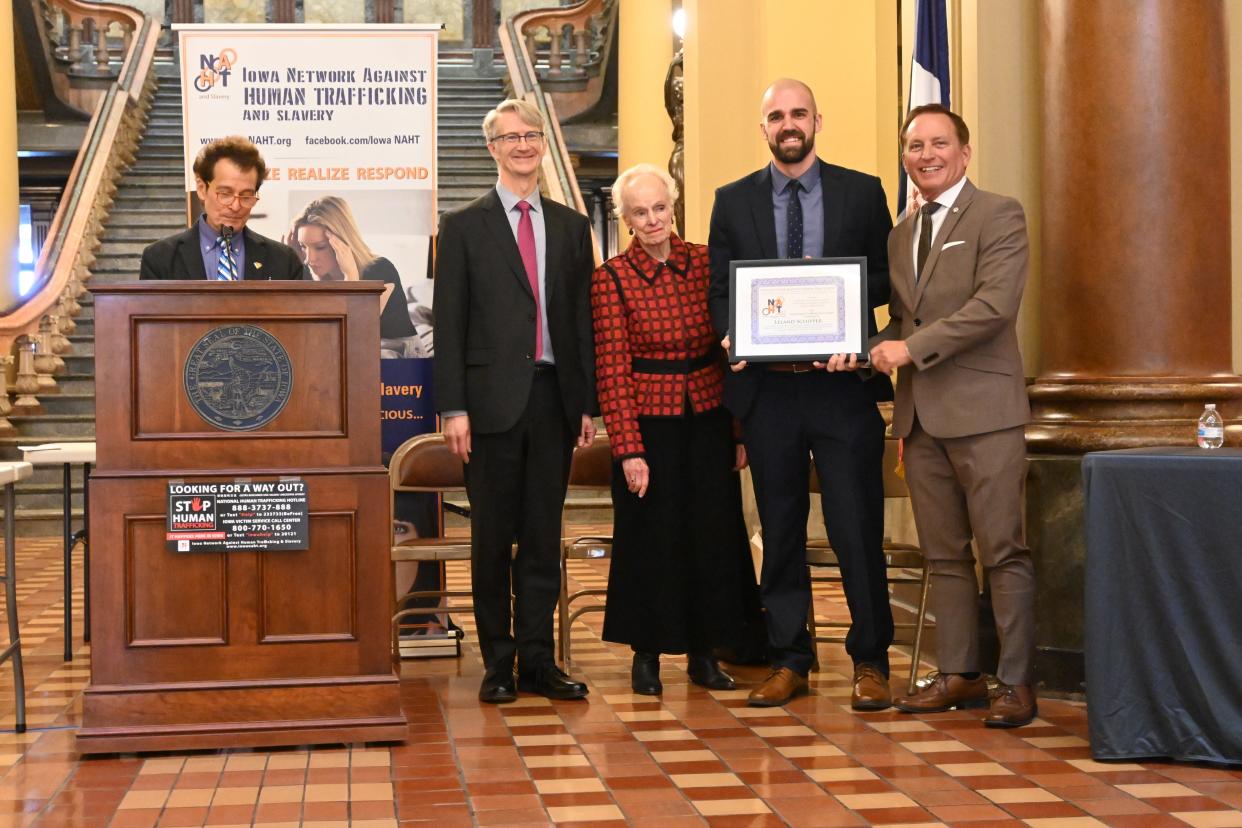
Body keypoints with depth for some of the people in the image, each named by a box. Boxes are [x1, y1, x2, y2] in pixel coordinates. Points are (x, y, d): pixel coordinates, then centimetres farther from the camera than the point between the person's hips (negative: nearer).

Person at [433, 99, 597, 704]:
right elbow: (449, 324, -1)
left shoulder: (570, 226, 13)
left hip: (554, 397, 3)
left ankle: (537, 661, 14)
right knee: (492, 539, 3)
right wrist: (453, 408, -8)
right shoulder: (464, 226, 4)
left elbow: (583, 319, 12)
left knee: (544, 536, 7)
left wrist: (587, 402, 7)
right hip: (493, 398, -3)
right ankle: (498, 664, 12)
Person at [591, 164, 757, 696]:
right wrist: (628, 449, -12)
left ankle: (703, 653, 21)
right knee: (650, 538, 4)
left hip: (708, 423, 3)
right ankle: (646, 655, 19)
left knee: (713, 534, 7)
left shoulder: (706, 264, 2)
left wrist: (742, 428, 2)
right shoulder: (611, 278, -6)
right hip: (649, 425, -3)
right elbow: (611, 370, -8)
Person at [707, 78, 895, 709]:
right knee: (779, 531, 8)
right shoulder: (733, 201, 11)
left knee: (857, 527, -1)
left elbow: (887, 277, 6)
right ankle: (788, 661, 18)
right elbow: (719, 290, 10)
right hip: (766, 385, 2)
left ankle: (870, 662, 11)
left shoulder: (862, 192, 7)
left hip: (842, 381, -1)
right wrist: (735, 334, -11)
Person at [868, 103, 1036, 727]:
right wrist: (872, 348, 1)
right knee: (944, 555, 10)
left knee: (1003, 552, -4)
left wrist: (912, 348, -16)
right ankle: (959, 675, 17)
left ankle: (1016, 682, 3)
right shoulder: (901, 235, 19)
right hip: (921, 414, 7)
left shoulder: (999, 216, -3)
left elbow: (995, 305, -16)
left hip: (982, 409, -7)